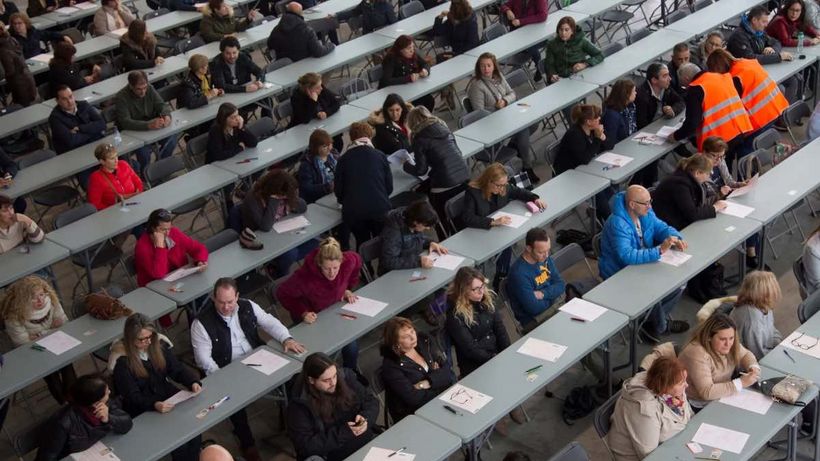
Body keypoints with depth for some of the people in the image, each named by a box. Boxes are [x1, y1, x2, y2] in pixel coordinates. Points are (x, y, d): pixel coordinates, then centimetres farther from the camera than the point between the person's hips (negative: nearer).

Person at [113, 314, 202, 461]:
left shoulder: (158, 346, 4)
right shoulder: (122, 362, -13)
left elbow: (178, 369, 4)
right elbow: (132, 396, -17)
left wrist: (193, 382, -16)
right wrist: (154, 405, -34)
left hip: (169, 398, 5)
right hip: (143, 412, -5)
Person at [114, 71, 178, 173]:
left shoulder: (149, 89, -5)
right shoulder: (121, 98, -20)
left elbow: (163, 105, -2)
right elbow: (125, 122, -29)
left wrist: (167, 116, -28)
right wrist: (148, 125, -43)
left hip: (152, 127, 5)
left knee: (172, 137, -20)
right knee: (144, 148, -33)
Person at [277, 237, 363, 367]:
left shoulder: (348, 262, -27)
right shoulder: (305, 276, -38)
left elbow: (356, 261, 2)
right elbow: (283, 293, -19)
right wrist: (303, 313, -26)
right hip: (312, 317, -3)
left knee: (352, 346, -7)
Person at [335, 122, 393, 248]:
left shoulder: (343, 159, 5)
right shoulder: (380, 156, 5)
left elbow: (338, 190, 6)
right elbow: (389, 187, 6)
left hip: (353, 212, 0)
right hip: (380, 209, 0)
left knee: (362, 244, 18)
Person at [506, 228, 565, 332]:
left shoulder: (545, 258, 0)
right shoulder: (519, 273, -25)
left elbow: (561, 285, 3)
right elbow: (534, 308, -22)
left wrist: (543, 294, -16)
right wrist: (551, 295, -5)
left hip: (554, 306, 8)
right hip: (533, 320, -8)